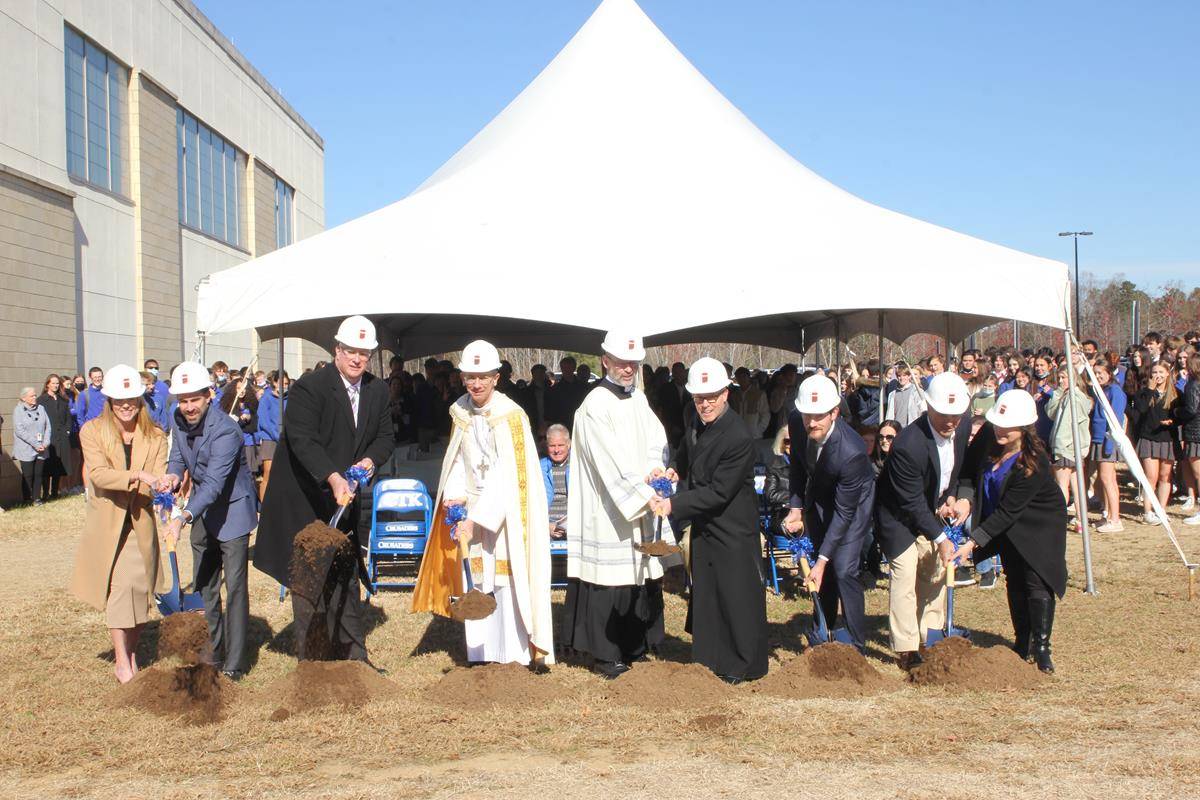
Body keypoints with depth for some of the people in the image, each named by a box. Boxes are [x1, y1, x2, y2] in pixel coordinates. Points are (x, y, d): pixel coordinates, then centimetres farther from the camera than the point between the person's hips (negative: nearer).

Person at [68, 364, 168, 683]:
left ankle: (132, 651, 22)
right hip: (107, 522, -2)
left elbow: (159, 476, -7)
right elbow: (98, 474, -17)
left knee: (139, 587, 3)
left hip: (141, 523, 2)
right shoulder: (92, 432, -4)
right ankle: (122, 660, 2)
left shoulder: (155, 436, 2)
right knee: (118, 587, -6)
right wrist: (137, 476, -32)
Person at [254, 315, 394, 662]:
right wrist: (333, 477, -41)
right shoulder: (309, 387, -17)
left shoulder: (378, 391, 3)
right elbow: (303, 441, -27)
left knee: (346, 581, 12)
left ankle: (353, 659, 19)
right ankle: (311, 662, 8)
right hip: (304, 503, -6)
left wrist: (370, 459, -11)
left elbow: (385, 436, 11)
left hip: (343, 502, 6)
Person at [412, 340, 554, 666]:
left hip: (505, 513, -5)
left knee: (507, 581, -4)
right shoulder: (461, 412, 5)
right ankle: (481, 654, 17)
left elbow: (506, 475, -18)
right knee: (476, 581, 7)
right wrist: (455, 496, -6)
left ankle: (515, 655, 5)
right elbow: (458, 460, 12)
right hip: (472, 508, 5)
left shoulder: (511, 416, -14)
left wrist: (477, 516, -22)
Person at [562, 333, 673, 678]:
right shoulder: (595, 406, -14)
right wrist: (647, 495, -24)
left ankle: (634, 646, 25)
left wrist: (655, 467, -13)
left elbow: (656, 439, 9)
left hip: (638, 509, 8)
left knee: (639, 576, 12)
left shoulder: (638, 398, 11)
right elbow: (614, 462, -21)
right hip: (607, 510, -8)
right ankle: (604, 653, 9)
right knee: (608, 581, -2)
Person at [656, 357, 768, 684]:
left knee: (736, 594, 2)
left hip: (732, 531, -8)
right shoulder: (696, 425, 1)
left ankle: (744, 665, 17)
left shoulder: (738, 438, -25)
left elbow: (718, 492, -25)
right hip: (704, 526, 8)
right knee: (707, 591, 17)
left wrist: (674, 504, -26)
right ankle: (716, 656, 32)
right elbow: (685, 455, 22)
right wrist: (674, 470, 1)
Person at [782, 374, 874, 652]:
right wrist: (796, 507, -6)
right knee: (824, 573, 10)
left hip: (852, 501, -5)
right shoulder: (797, 424, -21)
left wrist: (822, 560, -30)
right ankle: (819, 642, 22)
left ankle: (857, 647, 1)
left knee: (844, 571, -13)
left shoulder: (852, 451, -38)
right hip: (817, 497, 5)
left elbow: (843, 512, -31)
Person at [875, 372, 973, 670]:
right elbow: (913, 503, -28)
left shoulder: (963, 425, -14)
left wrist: (950, 497, -7)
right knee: (906, 572, -14)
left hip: (932, 509, 8)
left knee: (936, 570, 12)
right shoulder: (908, 445, -36)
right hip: (899, 515, -8)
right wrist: (940, 538, -24)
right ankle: (906, 650, -8)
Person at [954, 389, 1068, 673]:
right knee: (1014, 580, 12)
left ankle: (1041, 647, -2)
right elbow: (969, 466, -1)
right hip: (1007, 524, 6)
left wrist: (973, 542, -33)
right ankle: (1022, 644, 23)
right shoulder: (989, 435, -18)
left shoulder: (1034, 463, -33)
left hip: (1039, 524, -6)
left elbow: (1008, 512, -31)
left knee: (1036, 580, -13)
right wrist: (965, 499, -18)